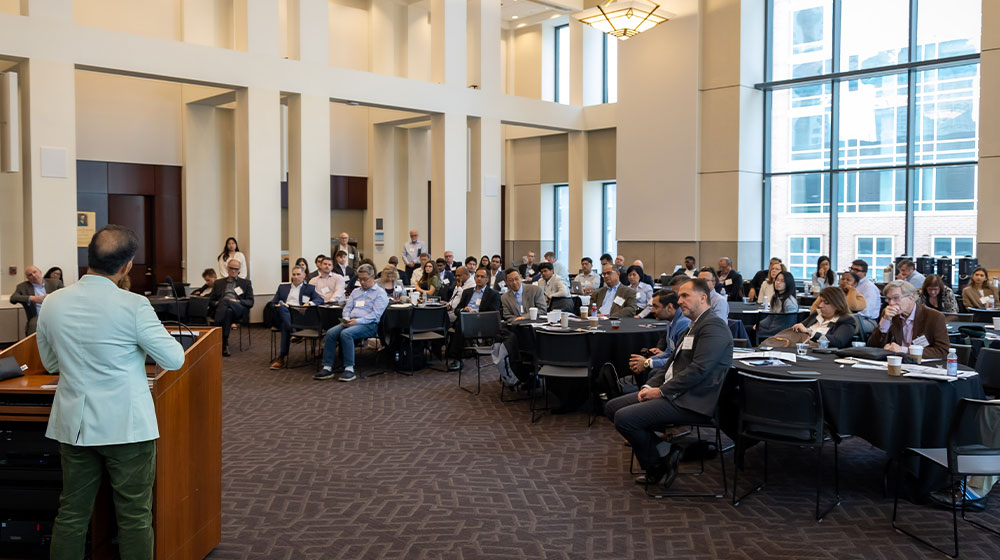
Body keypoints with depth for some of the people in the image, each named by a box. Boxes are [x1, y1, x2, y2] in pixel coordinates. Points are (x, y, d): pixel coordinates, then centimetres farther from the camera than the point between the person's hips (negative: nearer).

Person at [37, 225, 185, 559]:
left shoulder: (52, 303, -1)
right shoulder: (134, 306, -17)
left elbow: (50, 362, 14)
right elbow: (174, 359, -10)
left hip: (74, 426, 5)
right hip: (127, 427, -5)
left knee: (71, 514, 15)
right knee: (135, 518, 6)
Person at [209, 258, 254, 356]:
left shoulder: (246, 283, 25)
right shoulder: (218, 283, 30)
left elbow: (250, 302, 14)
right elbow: (211, 301, 24)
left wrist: (238, 301, -7)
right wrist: (217, 303, -1)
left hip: (239, 310, -1)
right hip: (222, 308, 1)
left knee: (225, 301, -37)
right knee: (228, 311, -40)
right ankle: (224, 345, -46)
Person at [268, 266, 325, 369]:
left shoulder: (309, 288, 22)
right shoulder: (283, 287, 30)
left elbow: (320, 299, 5)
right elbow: (273, 303, 24)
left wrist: (309, 303, -16)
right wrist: (277, 306, -2)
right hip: (282, 314, 2)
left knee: (284, 326, -35)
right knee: (282, 307, -35)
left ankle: (282, 357, -34)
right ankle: (293, 335, -40)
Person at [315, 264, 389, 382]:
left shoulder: (380, 293, 3)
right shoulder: (355, 292, 26)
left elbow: (376, 314, -9)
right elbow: (347, 308, 20)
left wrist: (357, 321, -18)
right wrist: (346, 319, -3)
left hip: (369, 325, -6)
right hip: (350, 322, 6)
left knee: (346, 333, -34)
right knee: (330, 333, -20)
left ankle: (349, 369, -30)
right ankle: (327, 368, -20)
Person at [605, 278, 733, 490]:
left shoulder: (714, 327, -12)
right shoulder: (692, 327, 20)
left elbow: (698, 370, -21)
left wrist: (662, 391, -16)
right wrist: (650, 386, 4)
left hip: (691, 401, -11)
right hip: (673, 393, 11)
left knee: (624, 417, -21)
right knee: (612, 407, 5)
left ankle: (657, 466, 2)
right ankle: (664, 450, 2)